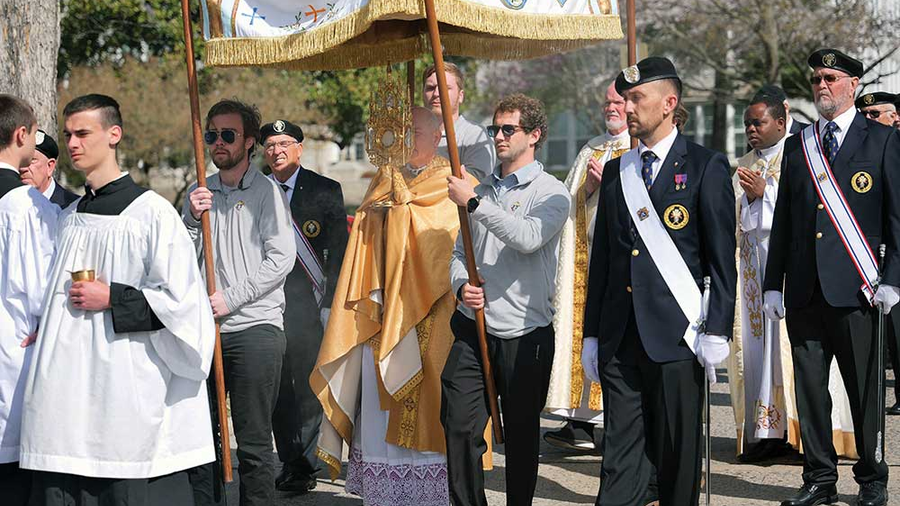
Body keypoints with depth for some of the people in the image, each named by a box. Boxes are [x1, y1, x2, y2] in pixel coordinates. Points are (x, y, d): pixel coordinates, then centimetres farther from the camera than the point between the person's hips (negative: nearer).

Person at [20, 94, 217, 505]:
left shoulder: (151, 213, -7)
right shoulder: (69, 217, 16)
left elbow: (178, 298, -11)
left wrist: (112, 298, -12)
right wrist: (46, 326, 11)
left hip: (129, 391, -6)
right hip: (69, 389, 7)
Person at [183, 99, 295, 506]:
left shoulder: (266, 192, 0)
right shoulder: (199, 194, 13)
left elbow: (281, 259, -8)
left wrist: (230, 298, -12)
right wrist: (192, 219, -6)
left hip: (255, 325, -4)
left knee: (253, 442, -2)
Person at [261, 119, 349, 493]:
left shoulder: (326, 191, 3)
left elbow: (338, 252, 1)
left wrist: (329, 303, -6)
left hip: (309, 304, -2)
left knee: (309, 387, -3)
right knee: (278, 389, 4)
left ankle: (303, 464, 4)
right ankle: (291, 464, 13)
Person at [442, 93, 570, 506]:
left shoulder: (550, 193, -3)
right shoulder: (482, 191, 16)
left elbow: (528, 238, -21)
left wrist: (474, 203, -18)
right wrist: (461, 286, -2)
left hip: (525, 333, -4)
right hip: (473, 327, 4)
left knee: (521, 435, 5)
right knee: (459, 425, -4)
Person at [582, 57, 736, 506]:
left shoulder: (705, 167, -1)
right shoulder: (615, 171, 14)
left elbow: (722, 259, -4)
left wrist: (717, 331, -11)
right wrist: (591, 334, 13)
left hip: (676, 337, -4)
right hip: (619, 341, 4)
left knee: (678, 456, 4)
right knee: (620, 454, 3)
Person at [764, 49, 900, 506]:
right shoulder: (796, 146, 14)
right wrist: (773, 284, 10)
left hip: (854, 289, -4)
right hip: (804, 289, 4)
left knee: (863, 387, 2)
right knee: (809, 387, 7)